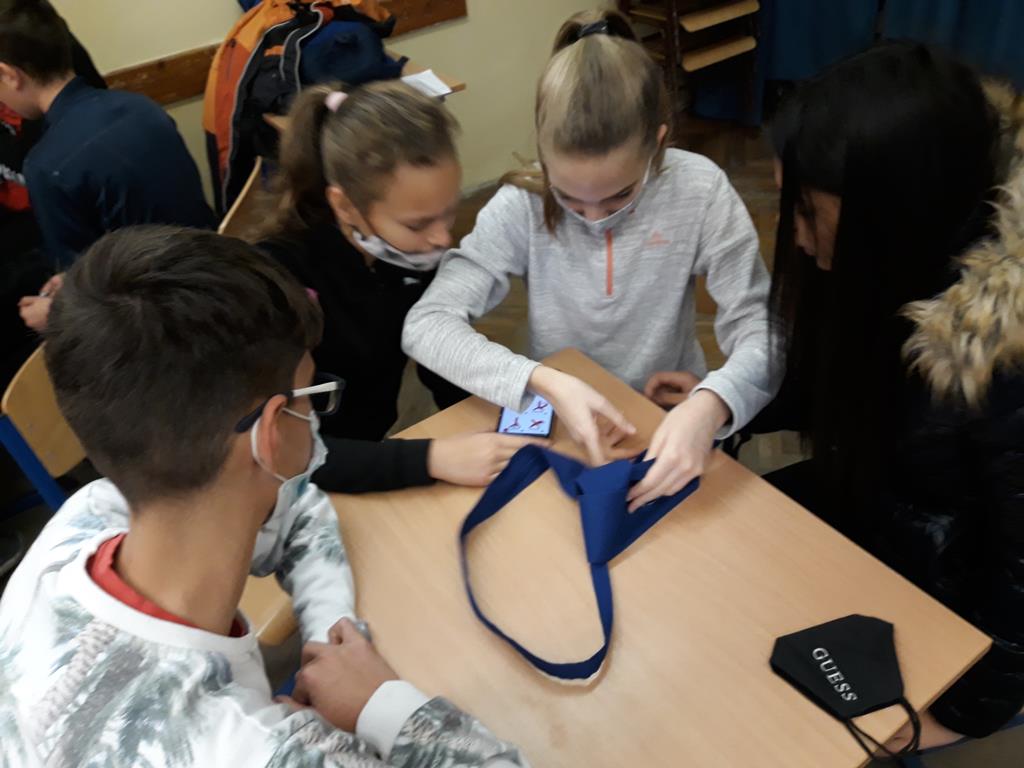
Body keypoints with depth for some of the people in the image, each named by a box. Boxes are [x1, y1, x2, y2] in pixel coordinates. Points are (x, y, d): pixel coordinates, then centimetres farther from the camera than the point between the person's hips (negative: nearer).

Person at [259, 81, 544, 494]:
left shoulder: (416, 252, -9)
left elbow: (446, 370, 3)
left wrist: (497, 440, -10)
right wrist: (431, 458, -35)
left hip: (374, 451, 4)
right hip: (302, 487, -4)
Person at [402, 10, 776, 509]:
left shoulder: (699, 191, -14)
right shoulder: (522, 204, -15)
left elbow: (760, 327, -16)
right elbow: (427, 323, -19)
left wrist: (709, 405, -37)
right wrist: (545, 383, -33)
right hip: (558, 421, 0)